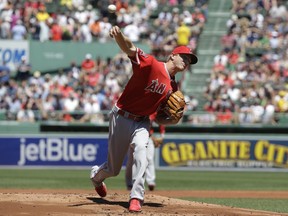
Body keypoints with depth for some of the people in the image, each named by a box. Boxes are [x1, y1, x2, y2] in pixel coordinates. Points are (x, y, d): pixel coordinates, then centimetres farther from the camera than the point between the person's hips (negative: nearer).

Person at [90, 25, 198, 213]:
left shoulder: (173, 87, 5)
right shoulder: (150, 63, -16)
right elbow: (129, 48, -32)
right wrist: (119, 35, -54)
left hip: (142, 122, 4)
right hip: (121, 117, -4)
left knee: (141, 148, -30)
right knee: (113, 169, 7)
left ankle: (136, 197, -30)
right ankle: (97, 175, 45)